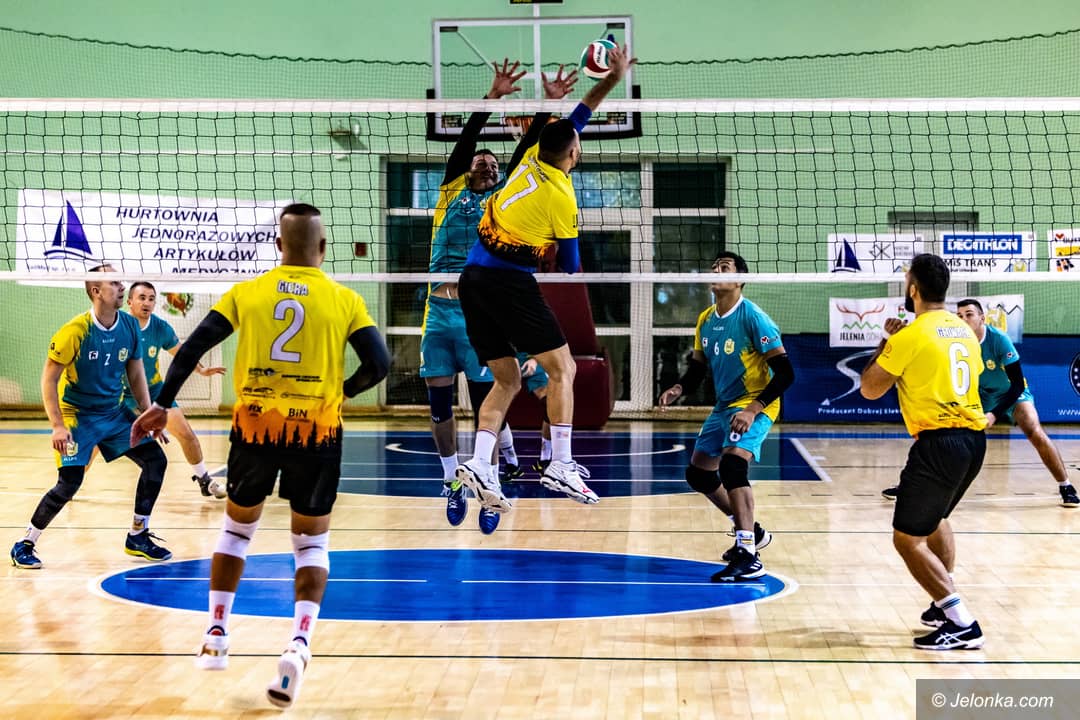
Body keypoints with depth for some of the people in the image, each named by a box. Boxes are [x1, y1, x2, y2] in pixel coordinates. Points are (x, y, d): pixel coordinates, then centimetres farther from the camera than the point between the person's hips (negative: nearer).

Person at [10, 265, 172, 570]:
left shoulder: (129, 326, -3)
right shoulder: (75, 331, -20)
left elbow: (136, 374, 10)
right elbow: (49, 379, -16)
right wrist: (58, 426, -22)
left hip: (115, 413, 6)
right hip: (78, 415, -6)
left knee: (156, 461, -1)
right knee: (69, 482, -16)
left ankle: (137, 537, 13)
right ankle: (24, 545, 3)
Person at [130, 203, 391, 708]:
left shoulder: (247, 293, 4)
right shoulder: (344, 300, 1)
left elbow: (193, 348, 1)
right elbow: (378, 364, -4)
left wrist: (161, 405, 7)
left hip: (255, 426, 1)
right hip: (316, 431, -1)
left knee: (236, 529, 23)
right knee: (312, 545, 12)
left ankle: (215, 637, 26)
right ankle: (299, 644, -8)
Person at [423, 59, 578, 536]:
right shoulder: (451, 191, 13)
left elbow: (524, 153, 5)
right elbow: (466, 139, 4)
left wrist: (549, 105, 2)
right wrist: (493, 97, -2)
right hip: (438, 313, 2)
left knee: (487, 406, 0)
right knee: (439, 406, 5)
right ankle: (453, 483, 20)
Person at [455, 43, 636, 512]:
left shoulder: (532, 158, 9)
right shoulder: (561, 198, -8)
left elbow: (576, 117, 24)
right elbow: (569, 267, 1)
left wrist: (613, 78, 28)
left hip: (473, 278, 8)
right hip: (510, 281, -8)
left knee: (506, 381, 12)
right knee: (561, 368, 0)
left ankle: (478, 463, -5)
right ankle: (560, 465, -8)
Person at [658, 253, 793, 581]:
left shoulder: (753, 318, -18)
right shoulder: (705, 320, 4)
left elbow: (785, 372, -21)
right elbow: (697, 367, 15)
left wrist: (753, 409, -29)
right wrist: (678, 388, -7)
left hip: (755, 406, -9)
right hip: (724, 406, 9)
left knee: (732, 463, -29)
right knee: (698, 472, 14)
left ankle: (748, 557, -29)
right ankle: (751, 531, 31)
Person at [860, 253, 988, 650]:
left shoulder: (909, 336, -11)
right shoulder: (965, 330, 11)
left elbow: (870, 389, -3)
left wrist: (885, 341, 10)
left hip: (938, 443, -8)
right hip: (974, 439, 8)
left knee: (908, 539, -3)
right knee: (936, 516, 31)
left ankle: (963, 624, -11)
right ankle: (945, 606, 33)